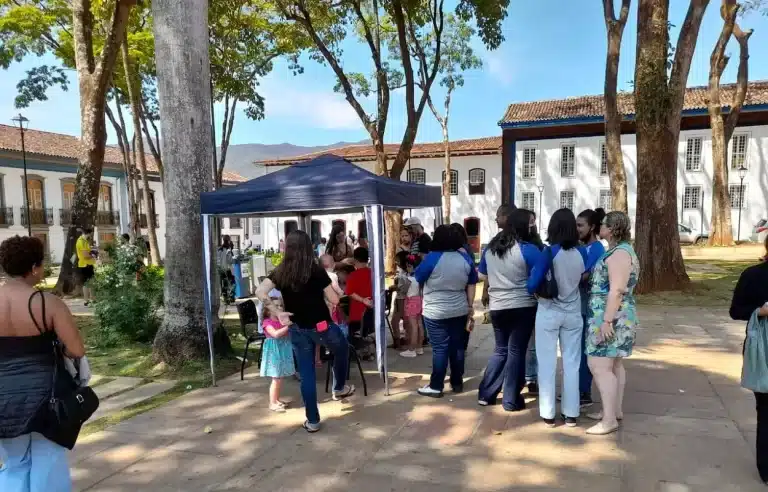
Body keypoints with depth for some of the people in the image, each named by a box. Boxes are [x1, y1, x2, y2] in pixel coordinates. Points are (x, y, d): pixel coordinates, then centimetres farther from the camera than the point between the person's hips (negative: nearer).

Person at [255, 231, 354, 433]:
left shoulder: (280, 272, -4)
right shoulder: (316, 270, -12)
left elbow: (260, 292, -15)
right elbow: (334, 300, -10)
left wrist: (277, 312, -9)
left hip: (297, 329, 3)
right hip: (321, 326, -3)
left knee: (306, 374, 12)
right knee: (342, 349, 29)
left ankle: (312, 420, 17)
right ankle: (339, 388, 43)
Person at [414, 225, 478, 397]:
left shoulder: (432, 258, -13)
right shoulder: (466, 258, 1)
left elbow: (417, 279, -3)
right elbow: (471, 285, 6)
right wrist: (470, 306, 13)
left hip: (435, 312, -4)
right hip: (459, 311, 4)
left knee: (440, 349, -1)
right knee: (458, 347, 12)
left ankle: (436, 387, 5)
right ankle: (457, 383, 22)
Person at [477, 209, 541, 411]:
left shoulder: (489, 248, 7)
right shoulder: (528, 249, -11)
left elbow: (484, 277, 17)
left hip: (497, 307, 5)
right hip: (522, 307, -5)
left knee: (500, 350, 18)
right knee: (516, 351, 4)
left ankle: (485, 394, 19)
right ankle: (511, 400, 10)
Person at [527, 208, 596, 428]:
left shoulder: (549, 252, -16)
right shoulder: (582, 252, -5)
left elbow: (532, 285, -18)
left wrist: (536, 290, 2)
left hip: (549, 313, -3)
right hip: (573, 313, 3)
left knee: (547, 363, 6)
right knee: (571, 363, 11)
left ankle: (548, 414, 13)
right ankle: (571, 414, 18)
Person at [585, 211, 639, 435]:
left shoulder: (619, 253, -18)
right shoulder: (620, 250, 14)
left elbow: (617, 291, -25)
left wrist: (607, 320, -26)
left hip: (611, 317, -11)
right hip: (615, 317, 11)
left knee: (599, 366, -9)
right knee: (614, 365, 15)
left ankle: (609, 420, -5)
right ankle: (615, 411, 24)